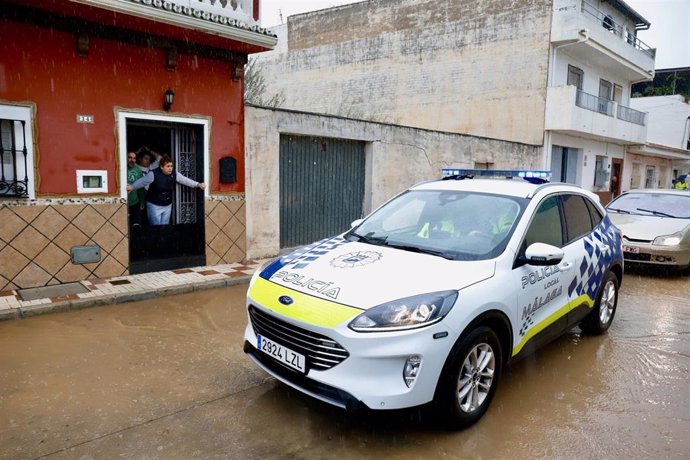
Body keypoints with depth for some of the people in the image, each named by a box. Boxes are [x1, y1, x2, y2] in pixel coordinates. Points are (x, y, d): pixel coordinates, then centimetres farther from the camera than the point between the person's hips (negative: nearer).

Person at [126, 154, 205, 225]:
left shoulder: (174, 174, -5)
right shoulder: (154, 174, -18)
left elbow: (185, 180, -8)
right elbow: (142, 181, -13)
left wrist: (198, 184, -18)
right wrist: (132, 187, -22)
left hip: (168, 205, 5)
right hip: (154, 205, -4)